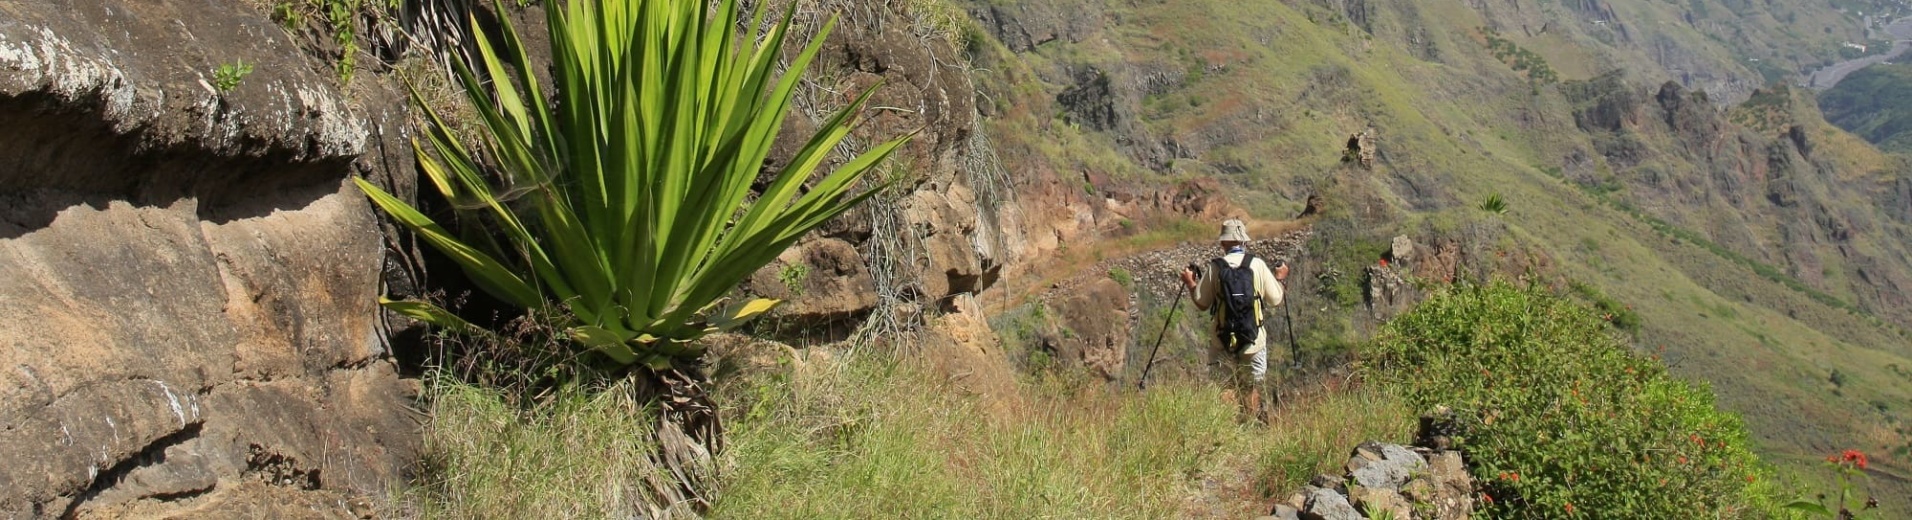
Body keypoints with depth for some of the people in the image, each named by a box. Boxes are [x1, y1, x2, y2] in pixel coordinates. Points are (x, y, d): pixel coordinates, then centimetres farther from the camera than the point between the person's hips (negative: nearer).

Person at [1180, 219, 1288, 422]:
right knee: (1253, 387, 12)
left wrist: (1190, 283, 16)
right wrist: (1279, 278, 19)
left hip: (1224, 340, 0)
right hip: (1254, 340, 0)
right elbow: (1275, 300, 0)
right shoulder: (1258, 264, -6)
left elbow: (1201, 304, -1)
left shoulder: (1214, 267, -6)